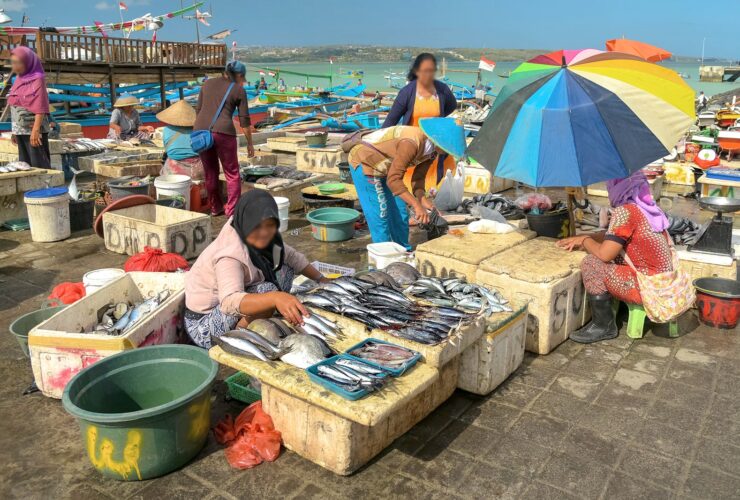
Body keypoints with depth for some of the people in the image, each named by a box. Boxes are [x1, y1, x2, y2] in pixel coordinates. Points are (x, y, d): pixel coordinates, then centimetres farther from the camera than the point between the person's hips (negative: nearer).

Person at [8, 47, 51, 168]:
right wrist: (14, 130, 13)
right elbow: (15, 106, 14)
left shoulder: (37, 80, -9)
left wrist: (35, 130, -22)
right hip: (20, 130, 8)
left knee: (39, 164, -6)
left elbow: (40, 108, -15)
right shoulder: (19, 79, 12)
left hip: (33, 129, -8)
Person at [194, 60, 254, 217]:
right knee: (232, 174, 7)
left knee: (210, 173, 18)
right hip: (223, 133, -5)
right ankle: (232, 212, 3)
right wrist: (250, 143, 9)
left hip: (200, 131, 5)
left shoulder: (208, 83, 15)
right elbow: (244, 121, 2)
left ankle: (215, 207, 28)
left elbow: (198, 110, 16)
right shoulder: (239, 90, 4)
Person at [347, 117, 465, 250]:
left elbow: (418, 178, -1)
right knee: (380, 213, -11)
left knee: (400, 211, 9)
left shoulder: (431, 149, -6)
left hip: (383, 167, 9)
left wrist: (424, 200, -17)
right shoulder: (411, 143, -35)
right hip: (363, 162, -9)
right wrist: (417, 206, -39)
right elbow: (393, 180, -37)